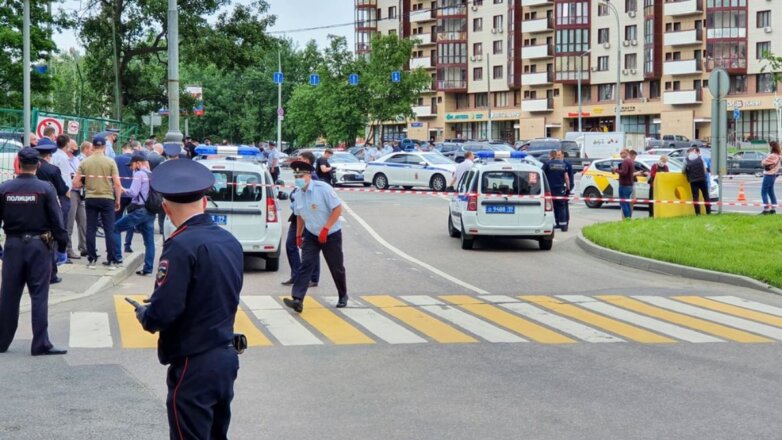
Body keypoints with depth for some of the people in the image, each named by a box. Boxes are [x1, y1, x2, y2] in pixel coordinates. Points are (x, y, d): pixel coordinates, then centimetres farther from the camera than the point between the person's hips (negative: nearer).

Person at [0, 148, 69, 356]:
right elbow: (56, 220, -7)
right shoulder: (45, 189, -8)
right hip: (39, 245, -2)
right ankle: (41, 344, -3)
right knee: (39, 295, 0)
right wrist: (61, 248, 1)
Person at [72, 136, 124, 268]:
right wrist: (118, 200, 3)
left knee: (91, 229, 7)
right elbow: (117, 184, -8)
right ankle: (112, 260, 5)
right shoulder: (110, 162, -5)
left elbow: (75, 183, 0)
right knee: (109, 230, 4)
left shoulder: (84, 163, 0)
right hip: (107, 198, -2)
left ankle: (91, 259, 8)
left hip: (90, 199, 2)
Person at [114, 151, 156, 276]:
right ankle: (148, 268, 4)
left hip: (139, 210, -8)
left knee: (116, 228, 4)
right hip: (151, 212, 8)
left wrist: (123, 190, 0)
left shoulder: (139, 174, -8)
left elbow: (133, 192, -17)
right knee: (149, 241, 7)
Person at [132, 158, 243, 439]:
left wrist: (143, 314, 0)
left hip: (194, 366, -8)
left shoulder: (182, 246, -18)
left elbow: (163, 312, -22)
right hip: (226, 358, 8)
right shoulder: (230, 241, 5)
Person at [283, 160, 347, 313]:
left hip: (331, 235, -4)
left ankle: (343, 296, 31)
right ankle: (297, 300, -20)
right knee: (306, 265, -10)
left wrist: (325, 228, -23)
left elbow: (338, 208, -20)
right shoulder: (299, 195, -1)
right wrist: (298, 234, 17)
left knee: (336, 267, 7)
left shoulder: (323, 188, -20)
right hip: (311, 235, 4)